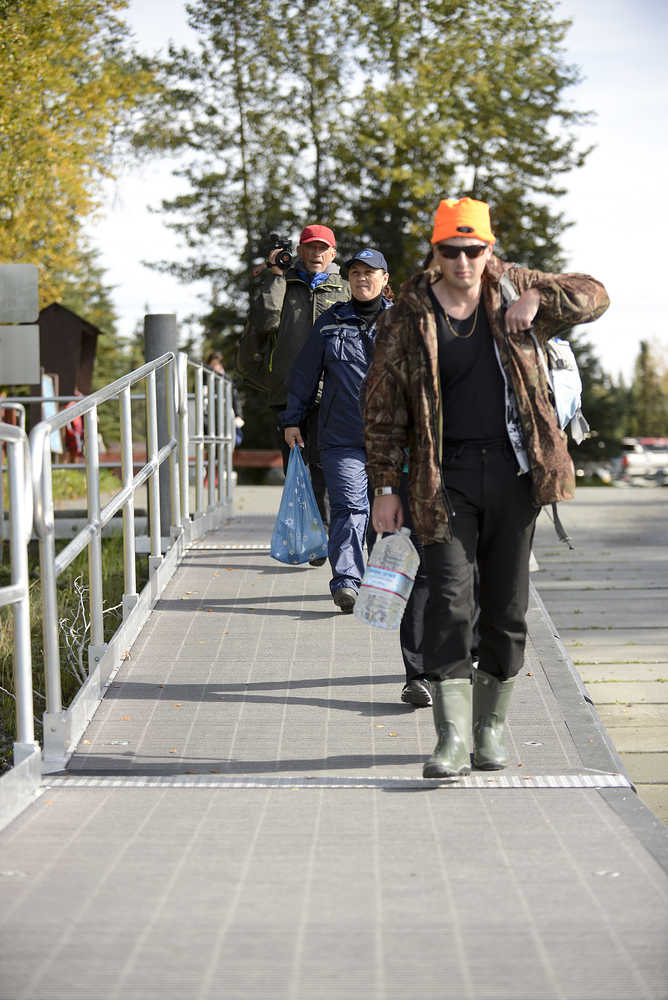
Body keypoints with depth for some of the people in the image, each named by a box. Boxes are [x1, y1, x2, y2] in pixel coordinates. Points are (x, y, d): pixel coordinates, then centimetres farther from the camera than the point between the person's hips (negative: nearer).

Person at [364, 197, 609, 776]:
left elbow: (594, 296, 11)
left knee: (507, 606, 7)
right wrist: (386, 488, -2)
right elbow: (384, 412, 2)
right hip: (445, 478, -2)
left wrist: (538, 300, -8)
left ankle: (491, 728, 20)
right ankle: (452, 737, -12)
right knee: (450, 599, -12)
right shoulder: (407, 321, -2)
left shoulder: (514, 290, 5)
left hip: (512, 471, 2)